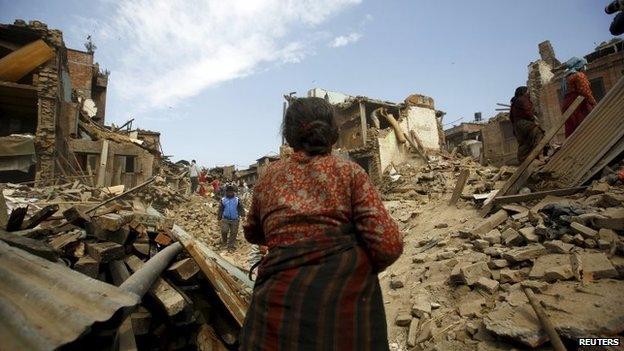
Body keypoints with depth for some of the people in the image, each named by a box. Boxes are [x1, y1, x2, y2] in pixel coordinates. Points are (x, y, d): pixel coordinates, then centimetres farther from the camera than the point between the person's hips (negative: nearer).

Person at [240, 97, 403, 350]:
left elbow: (252, 233, 25)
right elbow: (388, 245, -7)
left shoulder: (269, 176, 9)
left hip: (281, 297, 2)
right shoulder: (349, 171, 1)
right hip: (348, 293, 0)